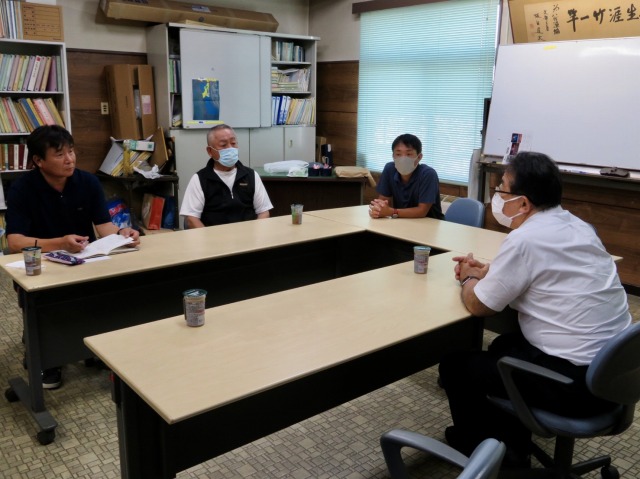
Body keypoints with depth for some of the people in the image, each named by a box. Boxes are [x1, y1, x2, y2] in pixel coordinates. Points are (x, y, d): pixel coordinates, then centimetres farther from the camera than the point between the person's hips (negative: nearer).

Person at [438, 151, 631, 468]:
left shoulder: (525, 239, -21)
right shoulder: (575, 226, 5)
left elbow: (478, 305, -10)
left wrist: (469, 279, 10)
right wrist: (488, 272, 17)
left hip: (577, 382, -9)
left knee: (455, 364, 5)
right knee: (506, 345, 28)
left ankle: (479, 447, 30)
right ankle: (512, 445, 34)